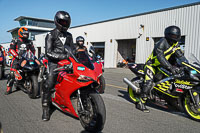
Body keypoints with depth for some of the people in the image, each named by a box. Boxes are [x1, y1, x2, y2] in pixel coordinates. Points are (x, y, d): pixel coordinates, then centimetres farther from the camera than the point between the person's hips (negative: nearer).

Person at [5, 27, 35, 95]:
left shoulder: (29, 42, 15)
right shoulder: (15, 41, 4)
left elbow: (33, 50, 23)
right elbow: (11, 49, -5)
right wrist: (17, 56, -16)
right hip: (17, 59, -3)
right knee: (12, 73, -14)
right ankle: (9, 88, -3)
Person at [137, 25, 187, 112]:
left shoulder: (175, 44, 5)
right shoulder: (162, 42, -20)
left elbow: (180, 55, 2)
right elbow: (160, 56, -33)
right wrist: (170, 67, -41)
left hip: (162, 65, 9)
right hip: (152, 64, -9)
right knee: (149, 82, -22)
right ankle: (141, 103, -18)